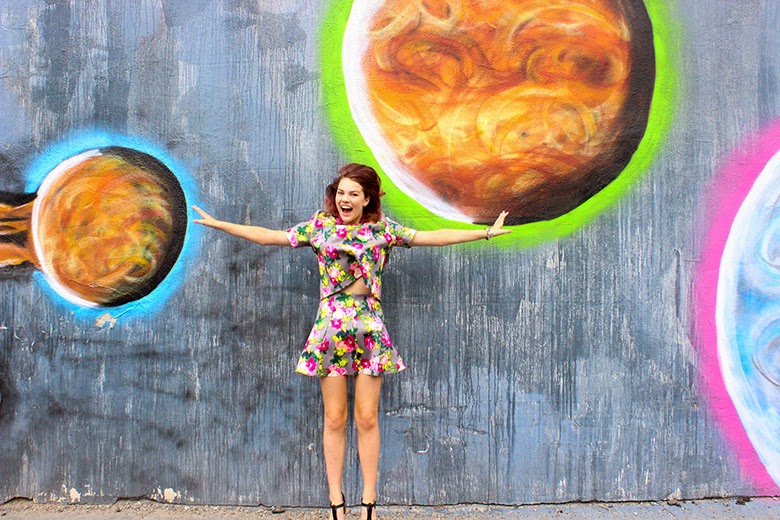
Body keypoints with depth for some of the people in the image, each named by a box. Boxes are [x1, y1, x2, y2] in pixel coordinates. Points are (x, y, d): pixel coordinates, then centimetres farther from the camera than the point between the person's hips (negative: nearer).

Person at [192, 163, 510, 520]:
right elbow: (268, 236, 8)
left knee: (367, 418, 3)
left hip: (369, 326, 0)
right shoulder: (319, 226, 7)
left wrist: (486, 233, 2)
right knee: (334, 418, 5)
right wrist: (217, 224, 7)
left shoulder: (383, 230, 6)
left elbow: (434, 237, 4)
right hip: (330, 326, 0)